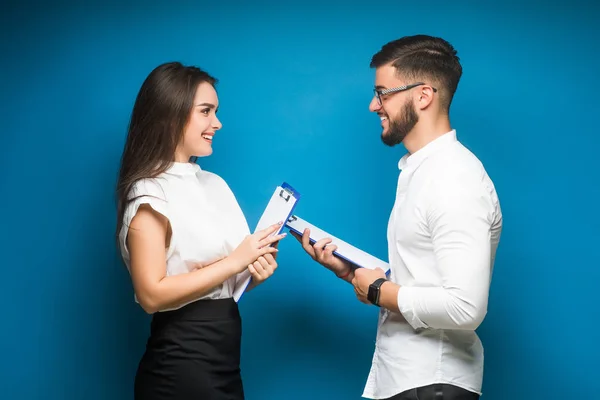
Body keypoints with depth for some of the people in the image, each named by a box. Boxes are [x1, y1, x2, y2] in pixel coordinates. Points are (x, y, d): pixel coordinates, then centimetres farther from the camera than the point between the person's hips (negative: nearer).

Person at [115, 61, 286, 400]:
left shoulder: (215, 184, 10)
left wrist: (258, 268, -5)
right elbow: (152, 294, -19)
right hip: (180, 363, -7)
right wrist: (234, 262, -17)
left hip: (225, 360, 7)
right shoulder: (149, 194, -12)